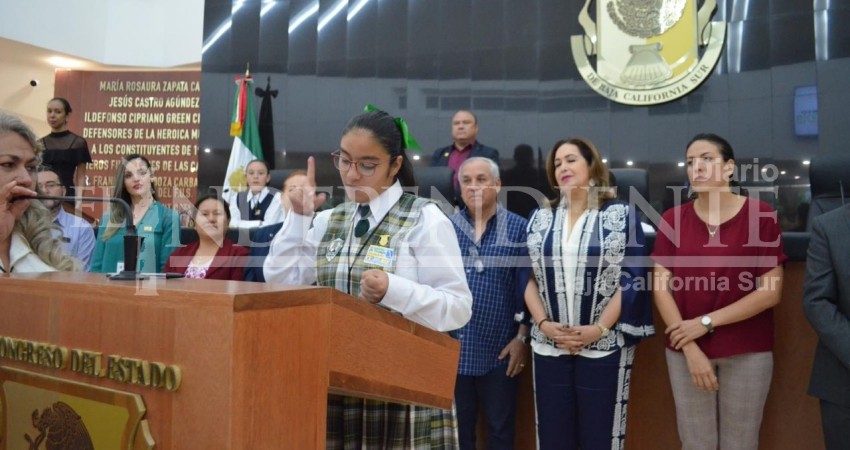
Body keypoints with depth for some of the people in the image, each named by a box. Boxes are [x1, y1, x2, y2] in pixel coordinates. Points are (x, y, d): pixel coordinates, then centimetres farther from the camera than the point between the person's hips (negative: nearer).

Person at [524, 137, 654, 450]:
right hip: (548, 347, 3)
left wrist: (599, 328, -13)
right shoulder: (540, 219, 10)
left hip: (605, 347, -3)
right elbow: (529, 277, 8)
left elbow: (632, 279, -6)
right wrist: (543, 323, -7)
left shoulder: (621, 215, -1)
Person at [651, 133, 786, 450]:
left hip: (747, 352, -2)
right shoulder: (672, 219, 2)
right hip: (686, 350, 2)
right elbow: (660, 287, -2)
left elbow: (770, 292, -8)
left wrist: (706, 322, -12)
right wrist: (691, 350, -10)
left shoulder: (760, 215, -5)